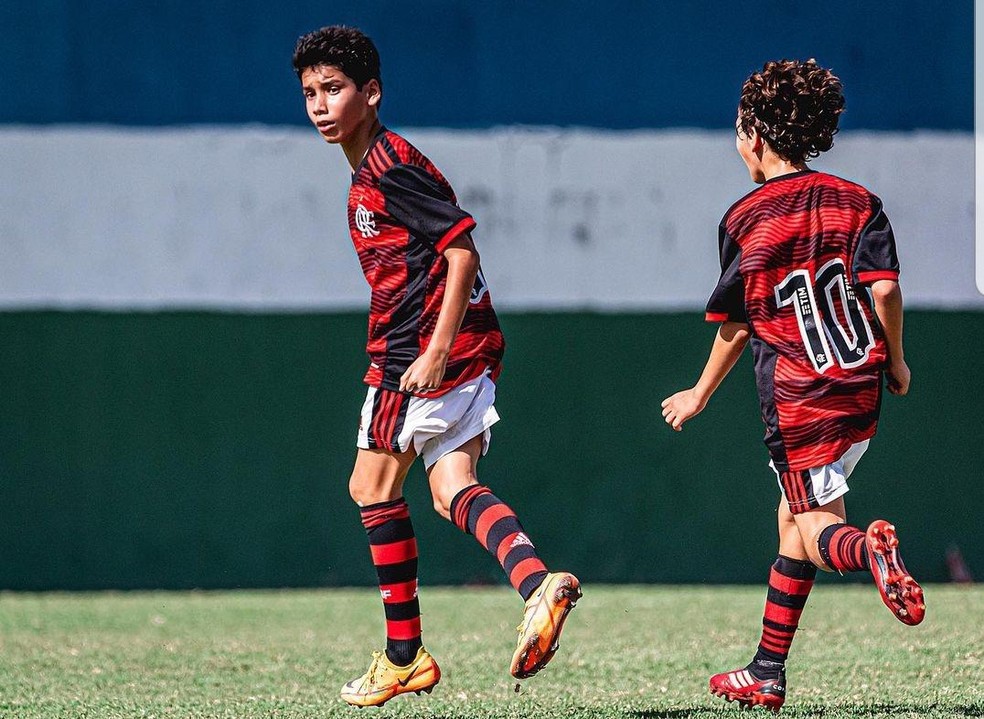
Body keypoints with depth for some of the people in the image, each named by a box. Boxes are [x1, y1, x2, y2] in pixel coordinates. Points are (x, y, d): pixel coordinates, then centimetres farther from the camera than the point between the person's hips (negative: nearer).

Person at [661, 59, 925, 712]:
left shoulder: (744, 220, -2)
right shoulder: (858, 203, 4)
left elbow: (735, 325, 3)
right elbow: (884, 289, -7)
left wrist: (700, 396, 18)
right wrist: (895, 363, 9)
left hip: (798, 400, -4)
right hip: (861, 390, 4)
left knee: (820, 532, -3)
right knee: (794, 518, 18)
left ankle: (869, 550, -41)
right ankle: (767, 675, 21)